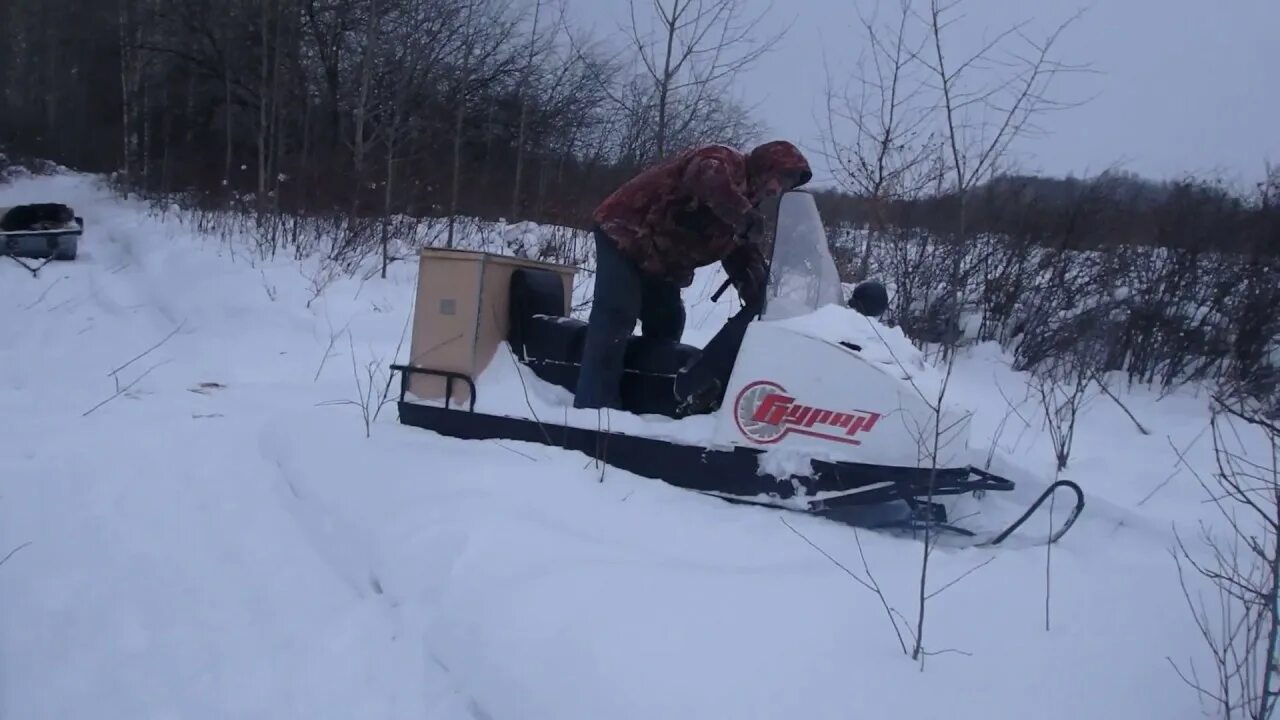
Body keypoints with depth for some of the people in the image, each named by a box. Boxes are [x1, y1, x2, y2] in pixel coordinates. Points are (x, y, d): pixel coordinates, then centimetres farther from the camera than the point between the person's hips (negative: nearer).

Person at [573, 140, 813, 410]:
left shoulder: (745, 205, 12)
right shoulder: (724, 161, -16)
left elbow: (743, 257, 7)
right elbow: (708, 177, -43)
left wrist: (762, 301, -9)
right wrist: (747, 218, -48)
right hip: (625, 233, -10)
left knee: (667, 322, 10)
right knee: (618, 314, -19)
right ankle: (594, 404, -22)